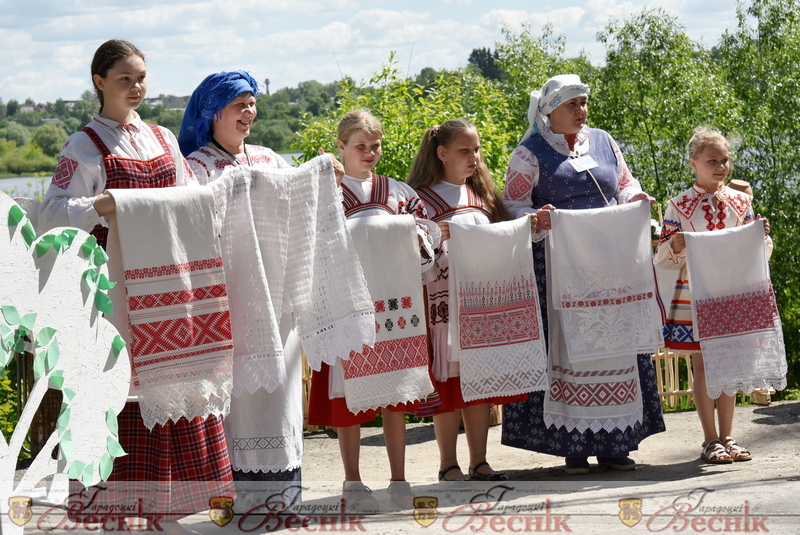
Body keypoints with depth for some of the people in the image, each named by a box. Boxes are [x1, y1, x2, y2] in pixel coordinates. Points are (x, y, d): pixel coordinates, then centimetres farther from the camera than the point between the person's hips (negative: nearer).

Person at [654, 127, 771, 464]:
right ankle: (710, 440, 5)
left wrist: (763, 236, -7)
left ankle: (726, 437, 14)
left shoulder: (740, 202, 7)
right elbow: (663, 259, -1)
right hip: (694, 296, -3)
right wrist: (676, 246, -22)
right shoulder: (679, 206, -1)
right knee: (703, 366, 0)